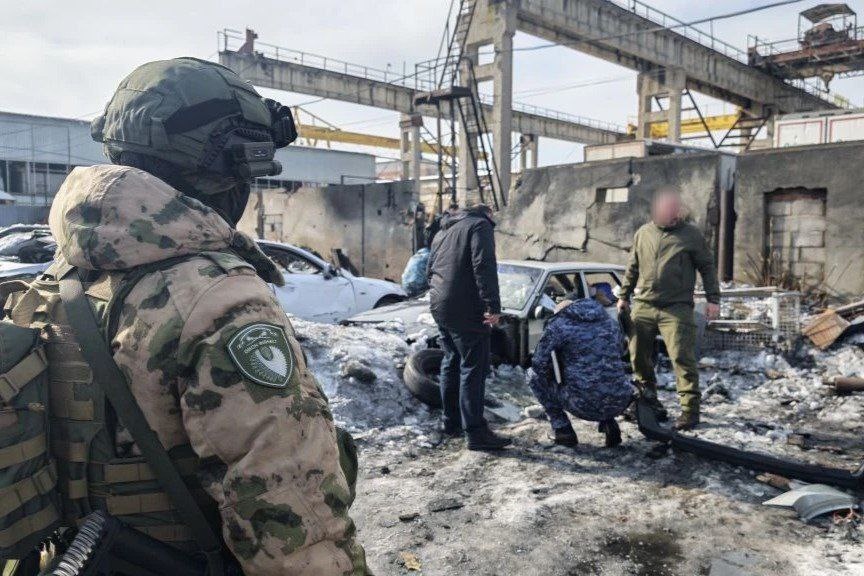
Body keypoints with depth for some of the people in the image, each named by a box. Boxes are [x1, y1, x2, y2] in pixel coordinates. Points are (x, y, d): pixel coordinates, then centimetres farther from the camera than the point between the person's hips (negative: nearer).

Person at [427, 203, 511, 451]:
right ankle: (476, 433, -6)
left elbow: (430, 270, 26)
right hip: (466, 310, -8)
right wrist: (493, 305, -20)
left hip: (439, 307, 9)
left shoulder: (443, 232, 23)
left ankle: (451, 423, 25)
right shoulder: (480, 225, -3)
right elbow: (484, 266, -17)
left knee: (451, 363, 17)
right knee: (473, 368, -6)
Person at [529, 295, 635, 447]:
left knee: (537, 379, 18)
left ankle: (562, 428, 12)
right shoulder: (611, 321, 18)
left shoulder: (557, 325, 2)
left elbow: (539, 365, 0)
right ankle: (609, 423, 16)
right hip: (620, 403, 5)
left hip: (583, 405, -4)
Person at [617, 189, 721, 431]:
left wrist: (713, 299, -1)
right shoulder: (643, 233, 12)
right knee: (639, 357, 7)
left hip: (677, 308, -4)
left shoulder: (691, 234, 3)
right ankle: (648, 402, 25)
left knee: (682, 358, -10)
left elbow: (707, 266, 6)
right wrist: (624, 296, 20)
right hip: (643, 306, 4)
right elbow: (632, 268, 20)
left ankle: (690, 410, -3)